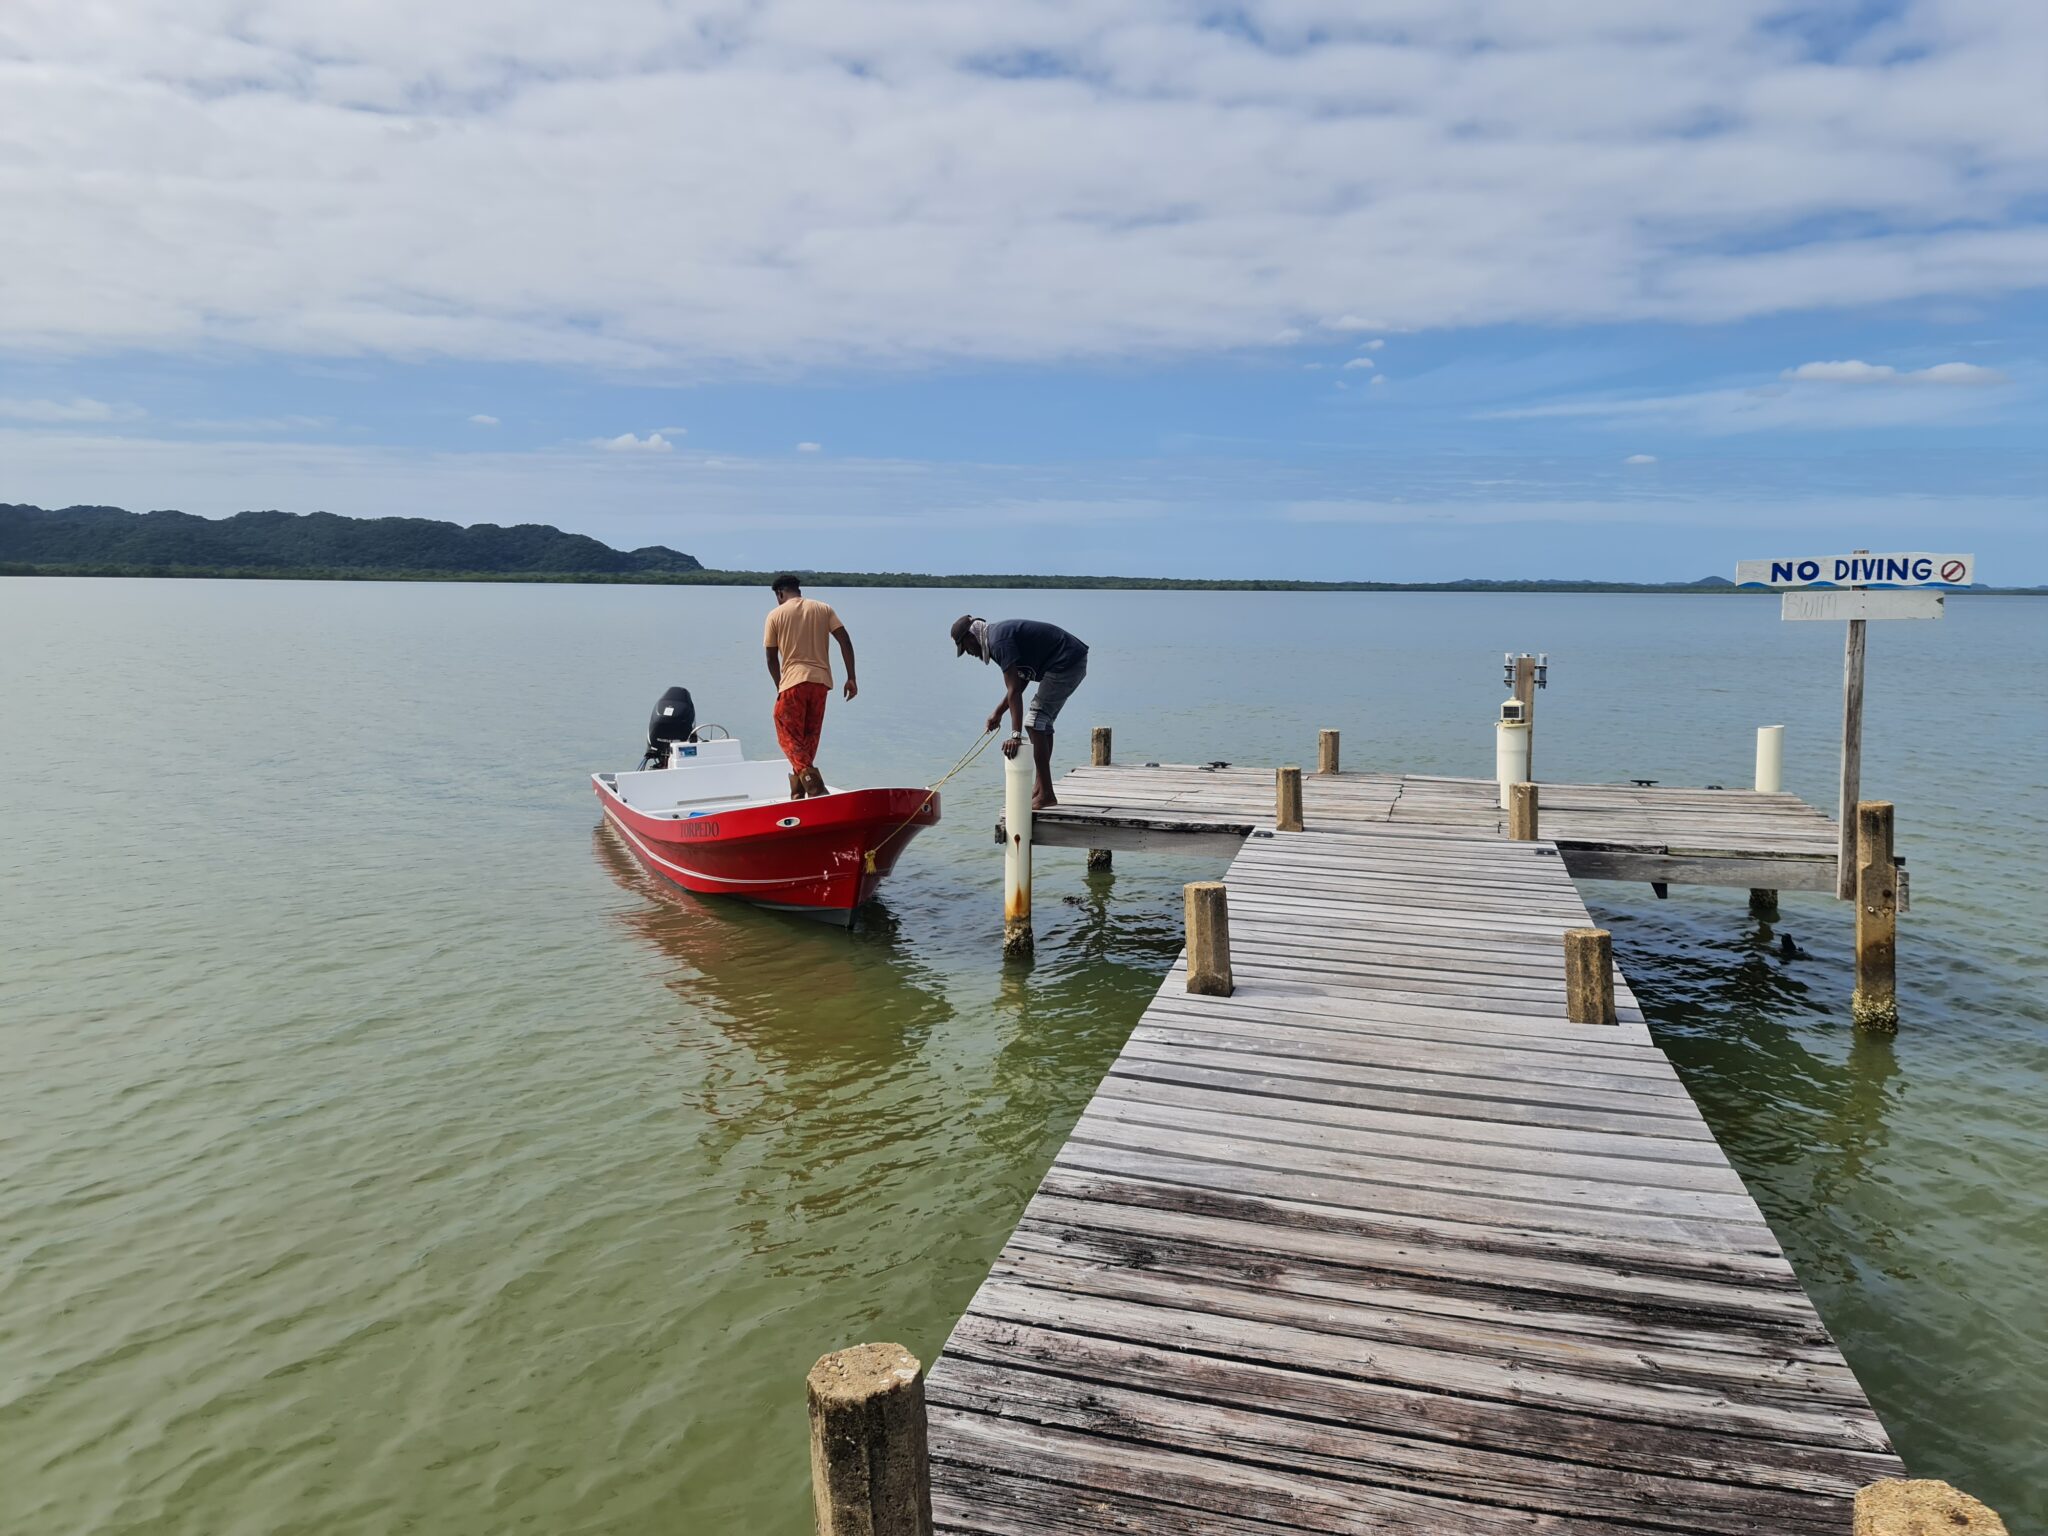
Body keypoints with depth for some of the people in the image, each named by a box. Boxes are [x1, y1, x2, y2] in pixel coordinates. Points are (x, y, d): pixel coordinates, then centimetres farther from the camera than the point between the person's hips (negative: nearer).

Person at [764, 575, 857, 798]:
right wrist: (851, 678, 4)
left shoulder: (775, 615, 5)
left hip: (793, 681, -4)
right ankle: (798, 791, 16)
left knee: (789, 735, 2)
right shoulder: (824, 609, 11)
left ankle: (808, 778, -22)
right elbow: (845, 641, 2)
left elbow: (772, 658, 7)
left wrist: (779, 687, 20)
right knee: (809, 737, 13)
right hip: (821, 680, 4)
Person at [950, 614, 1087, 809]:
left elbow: (1014, 690, -26)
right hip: (1075, 661, 11)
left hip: (1067, 662, -11)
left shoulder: (998, 640, -17)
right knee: (1043, 722, 16)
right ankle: (1039, 788, 21)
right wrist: (998, 713, 23)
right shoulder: (999, 633, 15)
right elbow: (1020, 682, 23)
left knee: (1035, 723, -10)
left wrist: (1016, 735, -31)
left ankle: (1046, 795, -11)